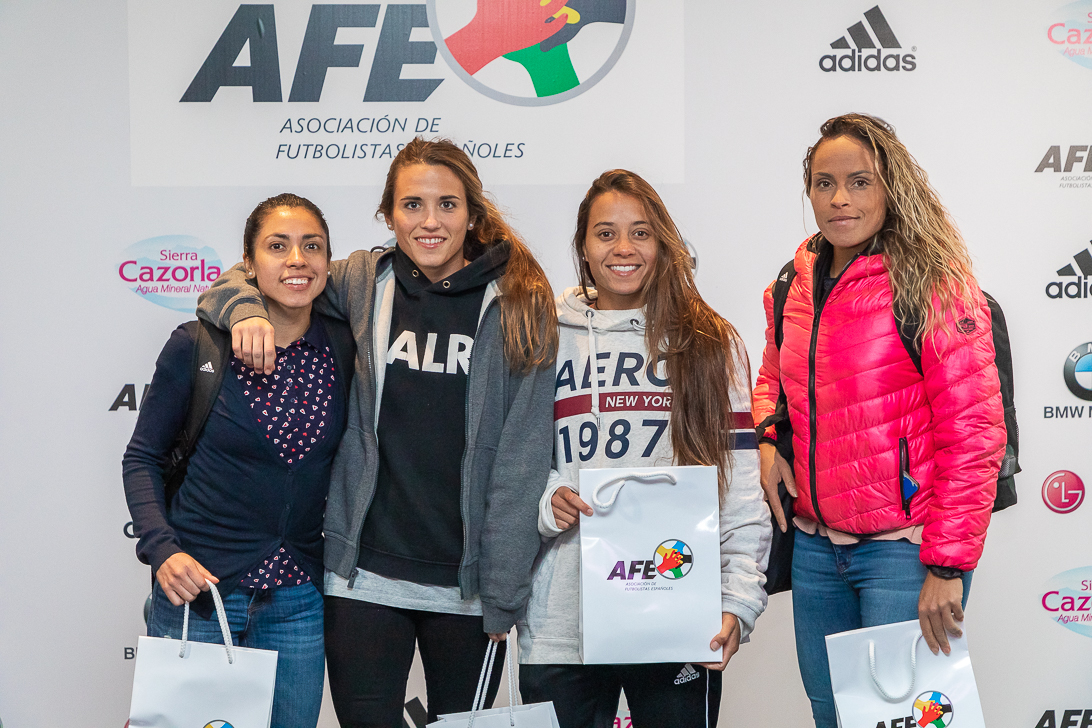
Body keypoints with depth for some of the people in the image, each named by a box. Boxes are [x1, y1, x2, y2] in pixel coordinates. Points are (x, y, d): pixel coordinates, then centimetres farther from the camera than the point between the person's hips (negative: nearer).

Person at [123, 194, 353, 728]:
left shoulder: (343, 348, -1)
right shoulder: (197, 345, -9)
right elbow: (143, 457, -2)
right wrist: (161, 548, -14)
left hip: (298, 602, 3)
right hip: (197, 587, -3)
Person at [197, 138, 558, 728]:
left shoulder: (519, 307, -2)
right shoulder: (361, 283, 3)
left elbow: (522, 456, -5)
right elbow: (242, 279, 13)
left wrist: (503, 594, -8)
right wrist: (245, 310, -12)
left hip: (466, 586, -1)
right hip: (364, 576, 1)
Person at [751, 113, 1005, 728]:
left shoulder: (932, 286, -12)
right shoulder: (794, 289, 7)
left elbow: (974, 434, -15)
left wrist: (947, 566, -18)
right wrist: (769, 436, 2)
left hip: (904, 549, -6)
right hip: (816, 549, 6)